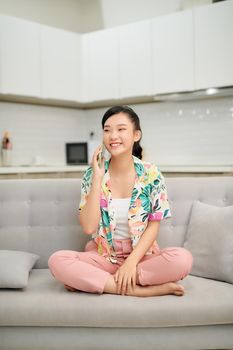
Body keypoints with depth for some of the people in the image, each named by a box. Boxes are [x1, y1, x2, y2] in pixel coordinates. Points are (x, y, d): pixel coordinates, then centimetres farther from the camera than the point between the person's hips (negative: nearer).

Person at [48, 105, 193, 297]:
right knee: (57, 260, -27)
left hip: (142, 256, 0)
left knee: (183, 258, -30)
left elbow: (154, 225, -4)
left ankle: (92, 280, -21)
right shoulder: (92, 174, -3)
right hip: (102, 257, 0)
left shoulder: (152, 174, -5)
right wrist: (97, 178, -17)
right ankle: (137, 290, -24)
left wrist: (132, 261, -19)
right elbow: (88, 227, -13)